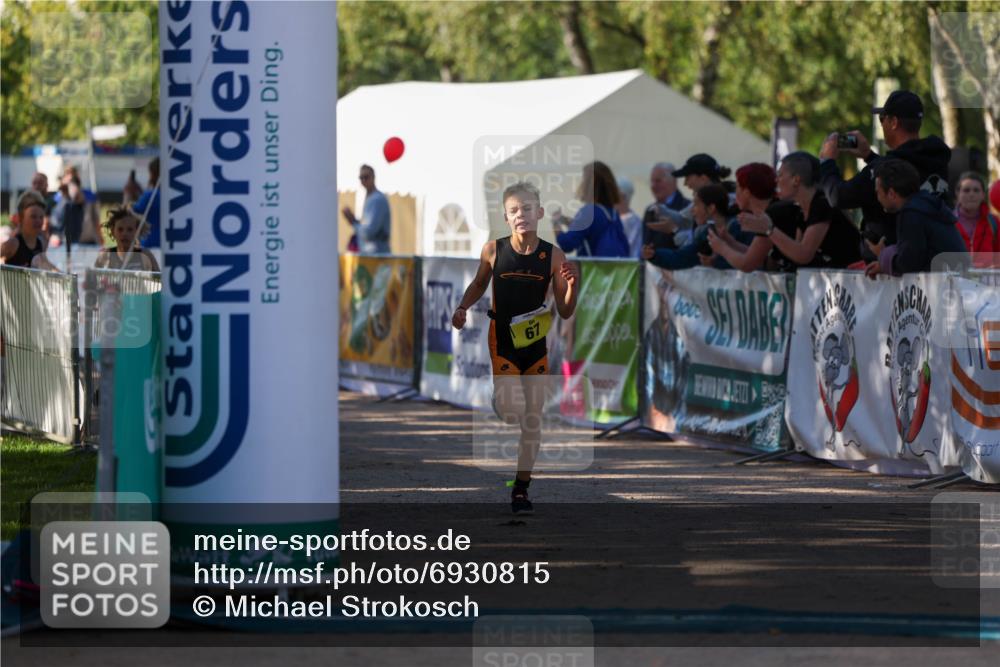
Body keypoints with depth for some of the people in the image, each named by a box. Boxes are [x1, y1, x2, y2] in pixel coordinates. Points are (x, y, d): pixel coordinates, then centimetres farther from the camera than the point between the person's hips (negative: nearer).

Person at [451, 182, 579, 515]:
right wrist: (462, 308, -4)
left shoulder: (554, 256, -8)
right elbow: (479, 284, 12)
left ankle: (521, 489, 19)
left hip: (536, 343, 1)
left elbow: (565, 312, -3)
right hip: (502, 341, -1)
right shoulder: (493, 250, -9)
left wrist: (572, 285, -21)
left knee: (533, 419, 7)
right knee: (511, 411, -18)